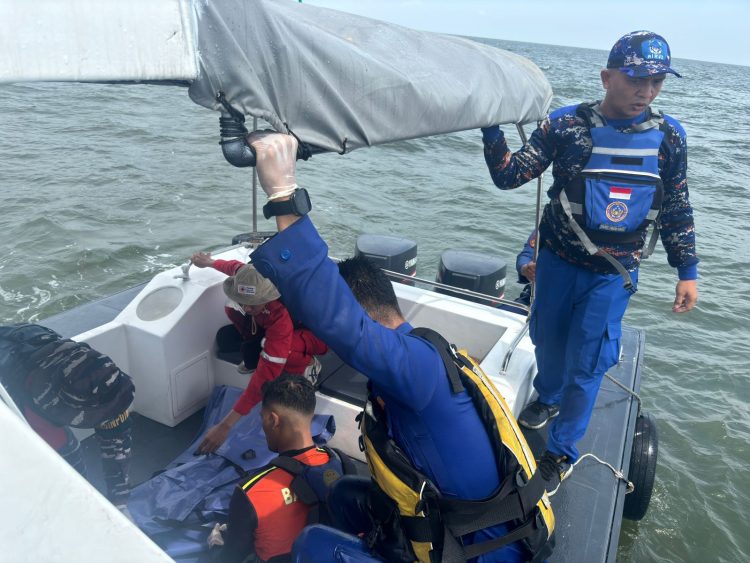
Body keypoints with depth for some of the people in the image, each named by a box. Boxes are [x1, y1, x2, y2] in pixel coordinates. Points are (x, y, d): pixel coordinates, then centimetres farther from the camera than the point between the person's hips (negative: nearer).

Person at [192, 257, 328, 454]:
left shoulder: (281, 316, -43)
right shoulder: (251, 279, -28)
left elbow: (266, 374, -45)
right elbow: (238, 268, -1)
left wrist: (226, 425, -46)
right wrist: (210, 262, 20)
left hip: (316, 334, -6)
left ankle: (307, 365, -8)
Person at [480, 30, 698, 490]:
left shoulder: (668, 136, -3)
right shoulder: (566, 125, -10)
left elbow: (677, 209, 6)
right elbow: (509, 177, -12)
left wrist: (688, 271, 5)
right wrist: (492, 131, -28)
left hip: (614, 275, 0)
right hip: (559, 262, 0)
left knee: (586, 365, 3)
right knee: (549, 340, 19)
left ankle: (562, 449, 24)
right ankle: (548, 397, 51)